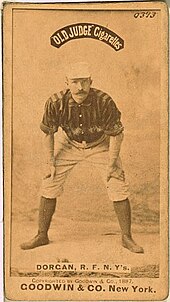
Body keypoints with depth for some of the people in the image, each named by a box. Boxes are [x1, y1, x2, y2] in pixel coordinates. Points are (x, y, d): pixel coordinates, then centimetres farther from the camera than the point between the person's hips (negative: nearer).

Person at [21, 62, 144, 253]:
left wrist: (111, 165, -15)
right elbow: (48, 133, -8)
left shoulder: (104, 102, -30)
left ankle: (127, 237, 9)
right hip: (69, 144, 1)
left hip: (100, 145, -1)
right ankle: (42, 235, 14)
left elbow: (116, 134, -17)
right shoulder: (56, 103, -26)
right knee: (49, 186, -3)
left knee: (118, 189, -8)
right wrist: (51, 162, -6)